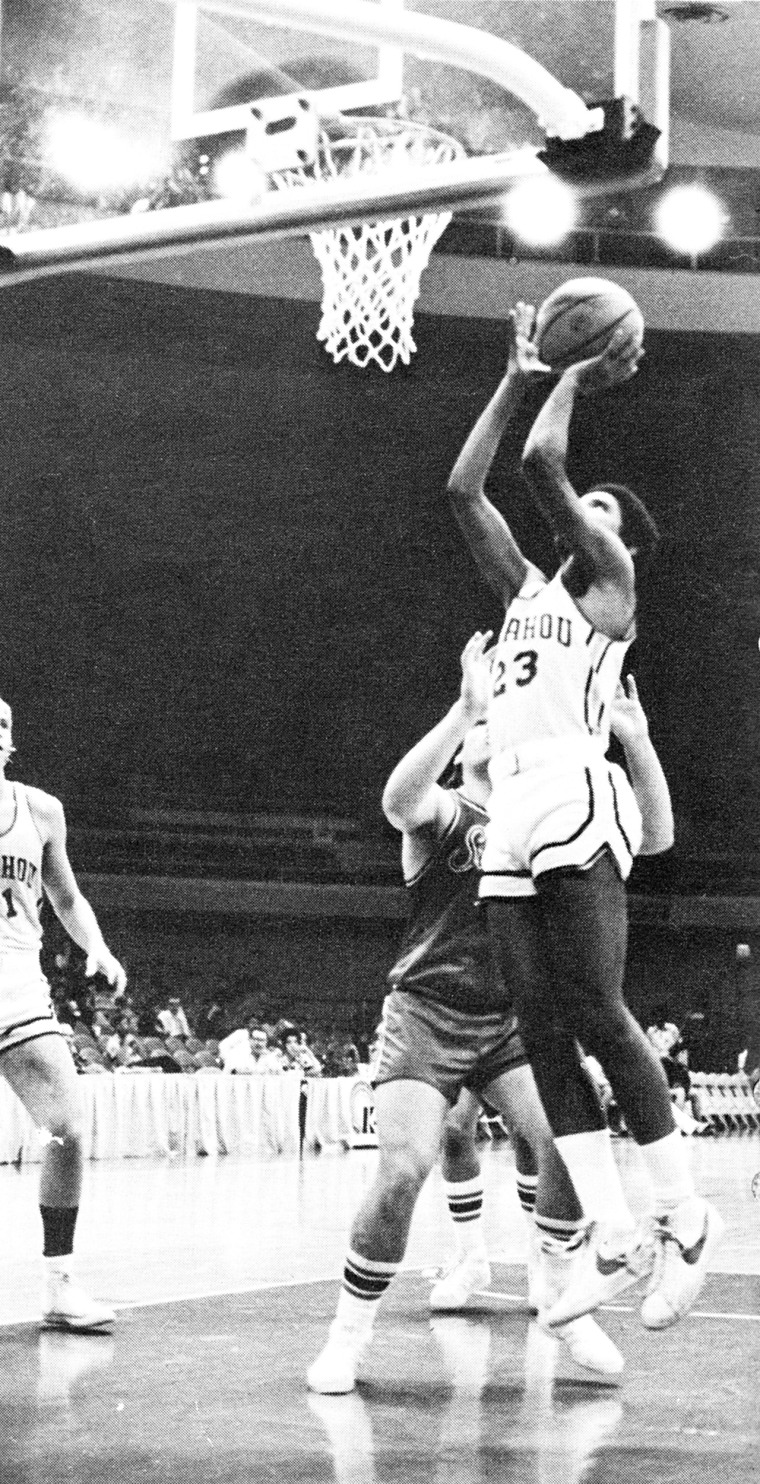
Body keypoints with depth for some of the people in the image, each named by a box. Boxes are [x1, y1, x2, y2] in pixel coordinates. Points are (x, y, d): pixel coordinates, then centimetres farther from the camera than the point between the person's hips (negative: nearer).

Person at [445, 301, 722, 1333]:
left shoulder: (610, 579, 6)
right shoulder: (526, 590, 25)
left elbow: (541, 465, -6)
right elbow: (463, 491, 23)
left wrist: (578, 381, 9)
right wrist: (522, 378, 23)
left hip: (578, 806, -7)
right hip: (511, 819, 7)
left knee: (598, 1018, -11)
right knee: (544, 1035, -1)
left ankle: (687, 1221, -3)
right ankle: (615, 1241, -3)